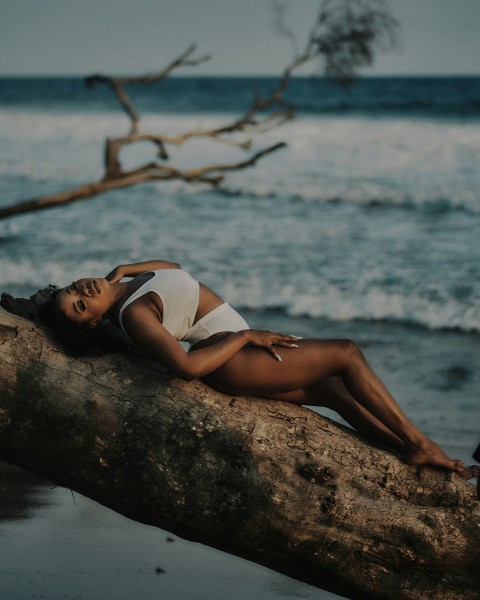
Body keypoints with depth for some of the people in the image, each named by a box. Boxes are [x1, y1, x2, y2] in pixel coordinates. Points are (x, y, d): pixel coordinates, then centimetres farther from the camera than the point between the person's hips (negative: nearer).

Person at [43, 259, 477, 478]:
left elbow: (172, 268, 24)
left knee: (334, 391, 12)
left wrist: (126, 268, 5)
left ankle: (413, 451, 18)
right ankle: (416, 440, 4)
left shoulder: (127, 284, 5)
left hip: (237, 350, 9)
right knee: (348, 354, -3)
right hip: (233, 361, -9)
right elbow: (186, 365, -32)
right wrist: (247, 335, -21)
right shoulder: (131, 315, -22)